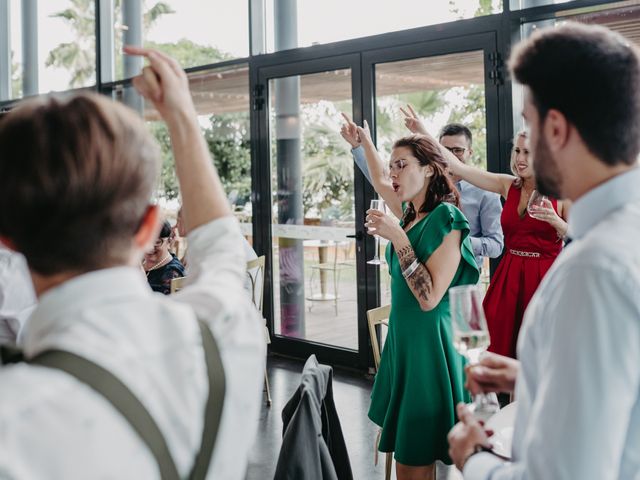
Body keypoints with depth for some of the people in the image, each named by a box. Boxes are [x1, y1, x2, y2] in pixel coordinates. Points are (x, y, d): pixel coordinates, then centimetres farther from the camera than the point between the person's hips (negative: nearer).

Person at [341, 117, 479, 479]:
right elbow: (380, 182, 31)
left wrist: (397, 238, -22)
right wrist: (364, 139, 37)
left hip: (429, 340, -8)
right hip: (402, 335, 8)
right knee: (402, 445, 13)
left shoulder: (446, 219, -15)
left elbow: (429, 298, -21)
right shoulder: (411, 214, 8)